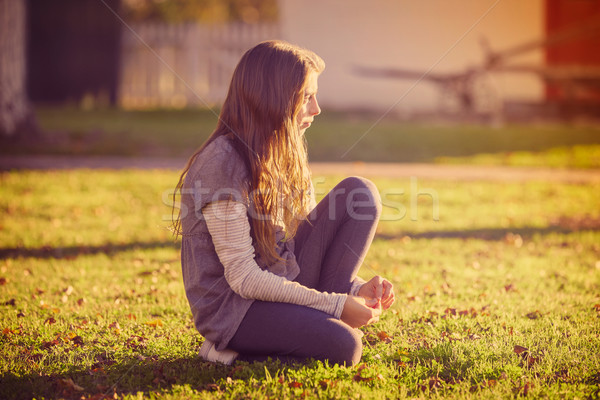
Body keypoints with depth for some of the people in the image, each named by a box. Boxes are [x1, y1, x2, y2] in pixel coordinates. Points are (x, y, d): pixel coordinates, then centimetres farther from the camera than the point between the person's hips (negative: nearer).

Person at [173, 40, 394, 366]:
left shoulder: (284, 155, 8)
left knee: (361, 192, -3)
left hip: (281, 286, 8)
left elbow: (306, 235, 12)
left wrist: (354, 288, -7)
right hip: (232, 307, -8)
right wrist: (337, 305, -21)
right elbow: (244, 278, -22)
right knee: (342, 345, -31)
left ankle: (314, 319, -3)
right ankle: (235, 348, -5)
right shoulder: (221, 164, -20)